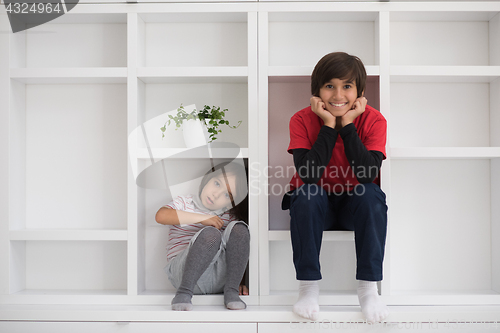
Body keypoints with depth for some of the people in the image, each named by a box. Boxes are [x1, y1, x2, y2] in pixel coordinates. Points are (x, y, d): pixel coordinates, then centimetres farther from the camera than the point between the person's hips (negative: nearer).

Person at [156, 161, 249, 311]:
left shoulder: (230, 217, 17)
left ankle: (231, 290, -21)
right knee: (211, 233, -32)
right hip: (184, 272, -3)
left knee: (238, 228, -20)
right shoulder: (184, 202, 9)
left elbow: (237, 250, 13)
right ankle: (184, 292, -26)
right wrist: (203, 218, -14)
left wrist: (240, 282, -3)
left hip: (220, 278, 3)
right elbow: (161, 216, -12)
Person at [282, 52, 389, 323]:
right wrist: (329, 125, -28)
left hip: (354, 204, 1)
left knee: (372, 195, -30)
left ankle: (368, 287, -20)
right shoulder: (302, 120, -14)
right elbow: (307, 174, -27)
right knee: (306, 194, -32)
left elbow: (369, 175, -28)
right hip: (316, 204, 0)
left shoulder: (373, 120, -13)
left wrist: (347, 124, -27)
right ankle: (308, 285, -20)